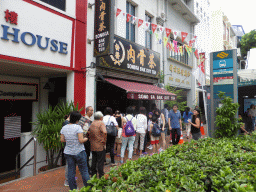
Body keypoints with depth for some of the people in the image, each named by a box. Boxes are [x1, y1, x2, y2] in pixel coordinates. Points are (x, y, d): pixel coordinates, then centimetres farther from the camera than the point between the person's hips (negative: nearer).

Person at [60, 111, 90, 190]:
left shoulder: (64, 128, 1)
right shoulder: (78, 127, -16)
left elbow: (62, 140, 6)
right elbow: (81, 140, -20)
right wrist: (86, 139, 0)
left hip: (68, 153, 5)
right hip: (79, 152, -5)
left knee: (71, 171, 14)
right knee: (84, 171, 7)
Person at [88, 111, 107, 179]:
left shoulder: (92, 124, 10)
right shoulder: (101, 123, -11)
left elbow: (89, 132, 11)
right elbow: (104, 132, -24)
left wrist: (91, 141, 14)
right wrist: (104, 142, -16)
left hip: (93, 146, 7)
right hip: (100, 146, -7)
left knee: (94, 161, 17)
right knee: (100, 162, 2)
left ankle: (93, 175, 28)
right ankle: (101, 177, 9)